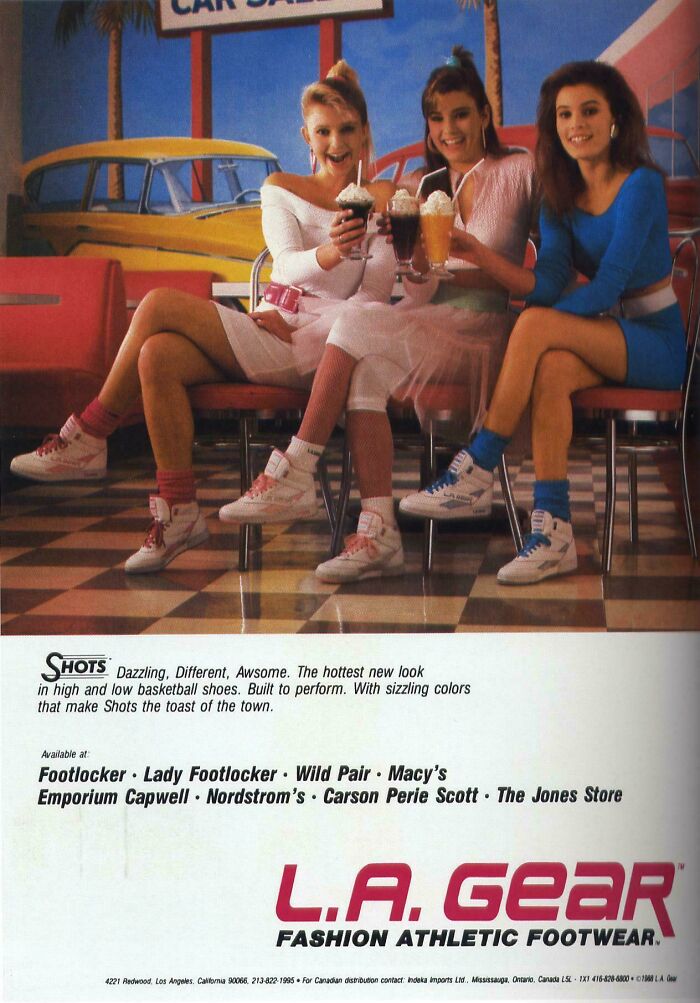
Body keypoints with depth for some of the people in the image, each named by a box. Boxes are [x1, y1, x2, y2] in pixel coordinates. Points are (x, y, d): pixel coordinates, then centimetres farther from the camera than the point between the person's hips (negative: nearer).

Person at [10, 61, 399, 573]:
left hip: (324, 344, -4)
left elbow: (376, 294, -3)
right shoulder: (280, 189, 17)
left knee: (160, 304, -19)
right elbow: (288, 265, -2)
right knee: (158, 355, -25)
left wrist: (299, 326, -17)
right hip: (271, 336, 5)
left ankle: (89, 438, -6)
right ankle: (178, 512, -20)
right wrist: (328, 254, -27)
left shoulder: (381, 198, 7)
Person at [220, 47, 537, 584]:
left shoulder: (519, 173, 5)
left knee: (360, 325, -27)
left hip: (486, 333, -4)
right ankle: (379, 533, -34)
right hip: (428, 330, 5)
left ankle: (293, 477, -24)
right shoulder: (421, 188, 19)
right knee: (365, 368, -30)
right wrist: (417, 257, -13)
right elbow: (418, 295, 9)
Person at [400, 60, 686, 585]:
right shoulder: (560, 198, 9)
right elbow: (548, 282, -5)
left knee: (537, 326, -30)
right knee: (552, 369, -31)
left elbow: (607, 287, -18)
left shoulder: (641, 185, -11)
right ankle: (554, 531, -32)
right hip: (606, 339, 5)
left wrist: (537, 324, -19)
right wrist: (480, 253, -19)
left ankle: (476, 472, -25)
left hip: (660, 342, -5)